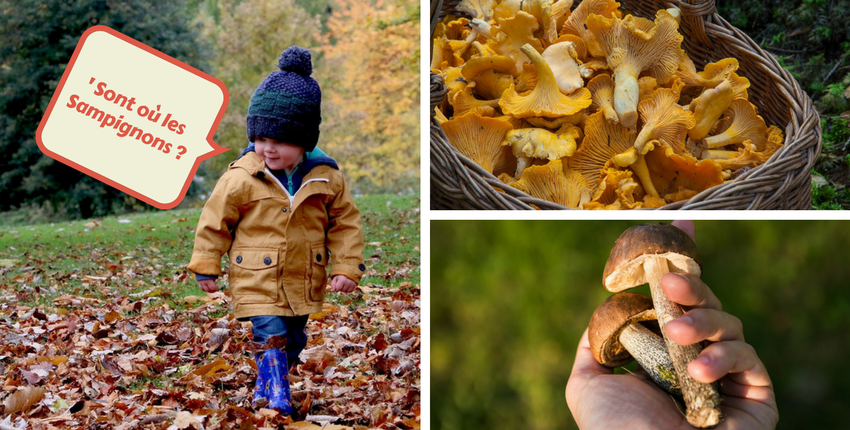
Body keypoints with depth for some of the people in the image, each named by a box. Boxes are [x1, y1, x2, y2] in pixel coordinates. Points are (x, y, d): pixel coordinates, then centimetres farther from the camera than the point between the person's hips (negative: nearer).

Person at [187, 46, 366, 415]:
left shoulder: (326, 177, -7)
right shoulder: (241, 177, -13)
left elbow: (345, 223, 2)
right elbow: (215, 220, -3)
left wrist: (347, 268, -3)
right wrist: (206, 267, 0)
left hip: (304, 282, 4)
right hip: (257, 282, -4)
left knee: (293, 340, 17)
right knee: (271, 339, -13)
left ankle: (265, 389, 38)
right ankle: (275, 398, -1)